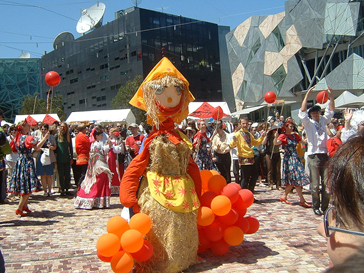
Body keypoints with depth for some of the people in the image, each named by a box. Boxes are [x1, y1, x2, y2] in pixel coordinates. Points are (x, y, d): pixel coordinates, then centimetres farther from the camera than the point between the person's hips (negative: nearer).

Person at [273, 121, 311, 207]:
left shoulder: (294, 135, 11)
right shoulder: (283, 136, -8)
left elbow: (303, 141, 13)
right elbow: (276, 143, -25)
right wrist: (276, 137, -44)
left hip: (296, 158, 7)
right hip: (289, 159, -7)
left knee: (292, 181, 10)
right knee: (296, 179, -7)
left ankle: (284, 197, 21)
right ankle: (302, 201, -3)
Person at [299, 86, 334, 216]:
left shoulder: (323, 121, 15)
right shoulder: (308, 123, 3)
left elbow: (331, 111, 14)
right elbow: (302, 111, -9)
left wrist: (331, 96, 2)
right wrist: (307, 95, -15)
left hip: (325, 155, 4)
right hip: (313, 156, -4)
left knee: (327, 183, 4)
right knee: (315, 184, 0)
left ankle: (325, 206, 12)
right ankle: (316, 207, 10)